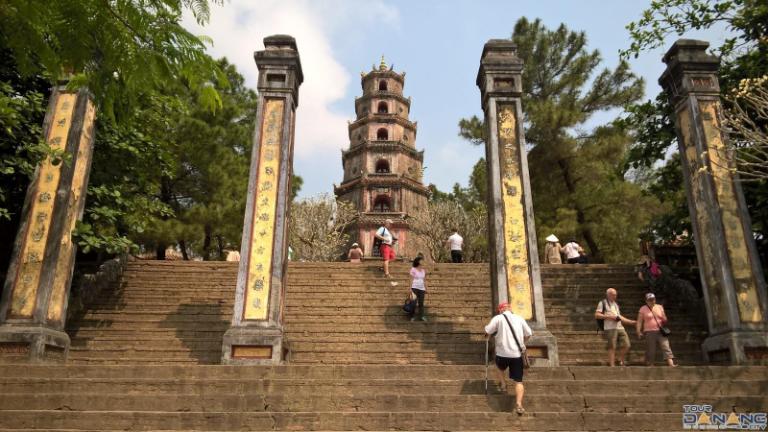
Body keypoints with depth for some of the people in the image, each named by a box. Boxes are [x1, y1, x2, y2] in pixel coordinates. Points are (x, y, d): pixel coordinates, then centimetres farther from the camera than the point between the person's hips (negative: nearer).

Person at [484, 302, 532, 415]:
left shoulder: (498, 318, -1)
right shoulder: (519, 318, 10)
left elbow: (487, 331, -9)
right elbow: (529, 334, 13)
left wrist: (489, 335, 15)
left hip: (502, 353, -2)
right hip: (517, 354, 2)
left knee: (500, 367, 34)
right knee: (518, 381, 5)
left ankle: (503, 384, 33)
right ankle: (519, 404, -7)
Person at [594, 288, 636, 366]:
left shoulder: (616, 304, 25)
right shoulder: (603, 303, 4)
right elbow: (597, 315, -5)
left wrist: (631, 322, 21)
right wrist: (609, 316, -11)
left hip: (620, 327, 7)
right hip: (610, 328, -6)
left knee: (626, 345, -1)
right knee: (612, 347, -7)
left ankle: (621, 362, 16)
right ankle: (612, 365, -3)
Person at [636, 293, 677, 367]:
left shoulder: (660, 307, 13)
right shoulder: (643, 309, 3)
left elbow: (665, 320, 17)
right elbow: (639, 322, 1)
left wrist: (664, 319, -6)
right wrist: (639, 332, -8)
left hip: (661, 332, 3)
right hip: (649, 332, -3)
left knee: (666, 347, -10)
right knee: (650, 350, 1)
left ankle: (671, 364, -18)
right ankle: (650, 365, 11)